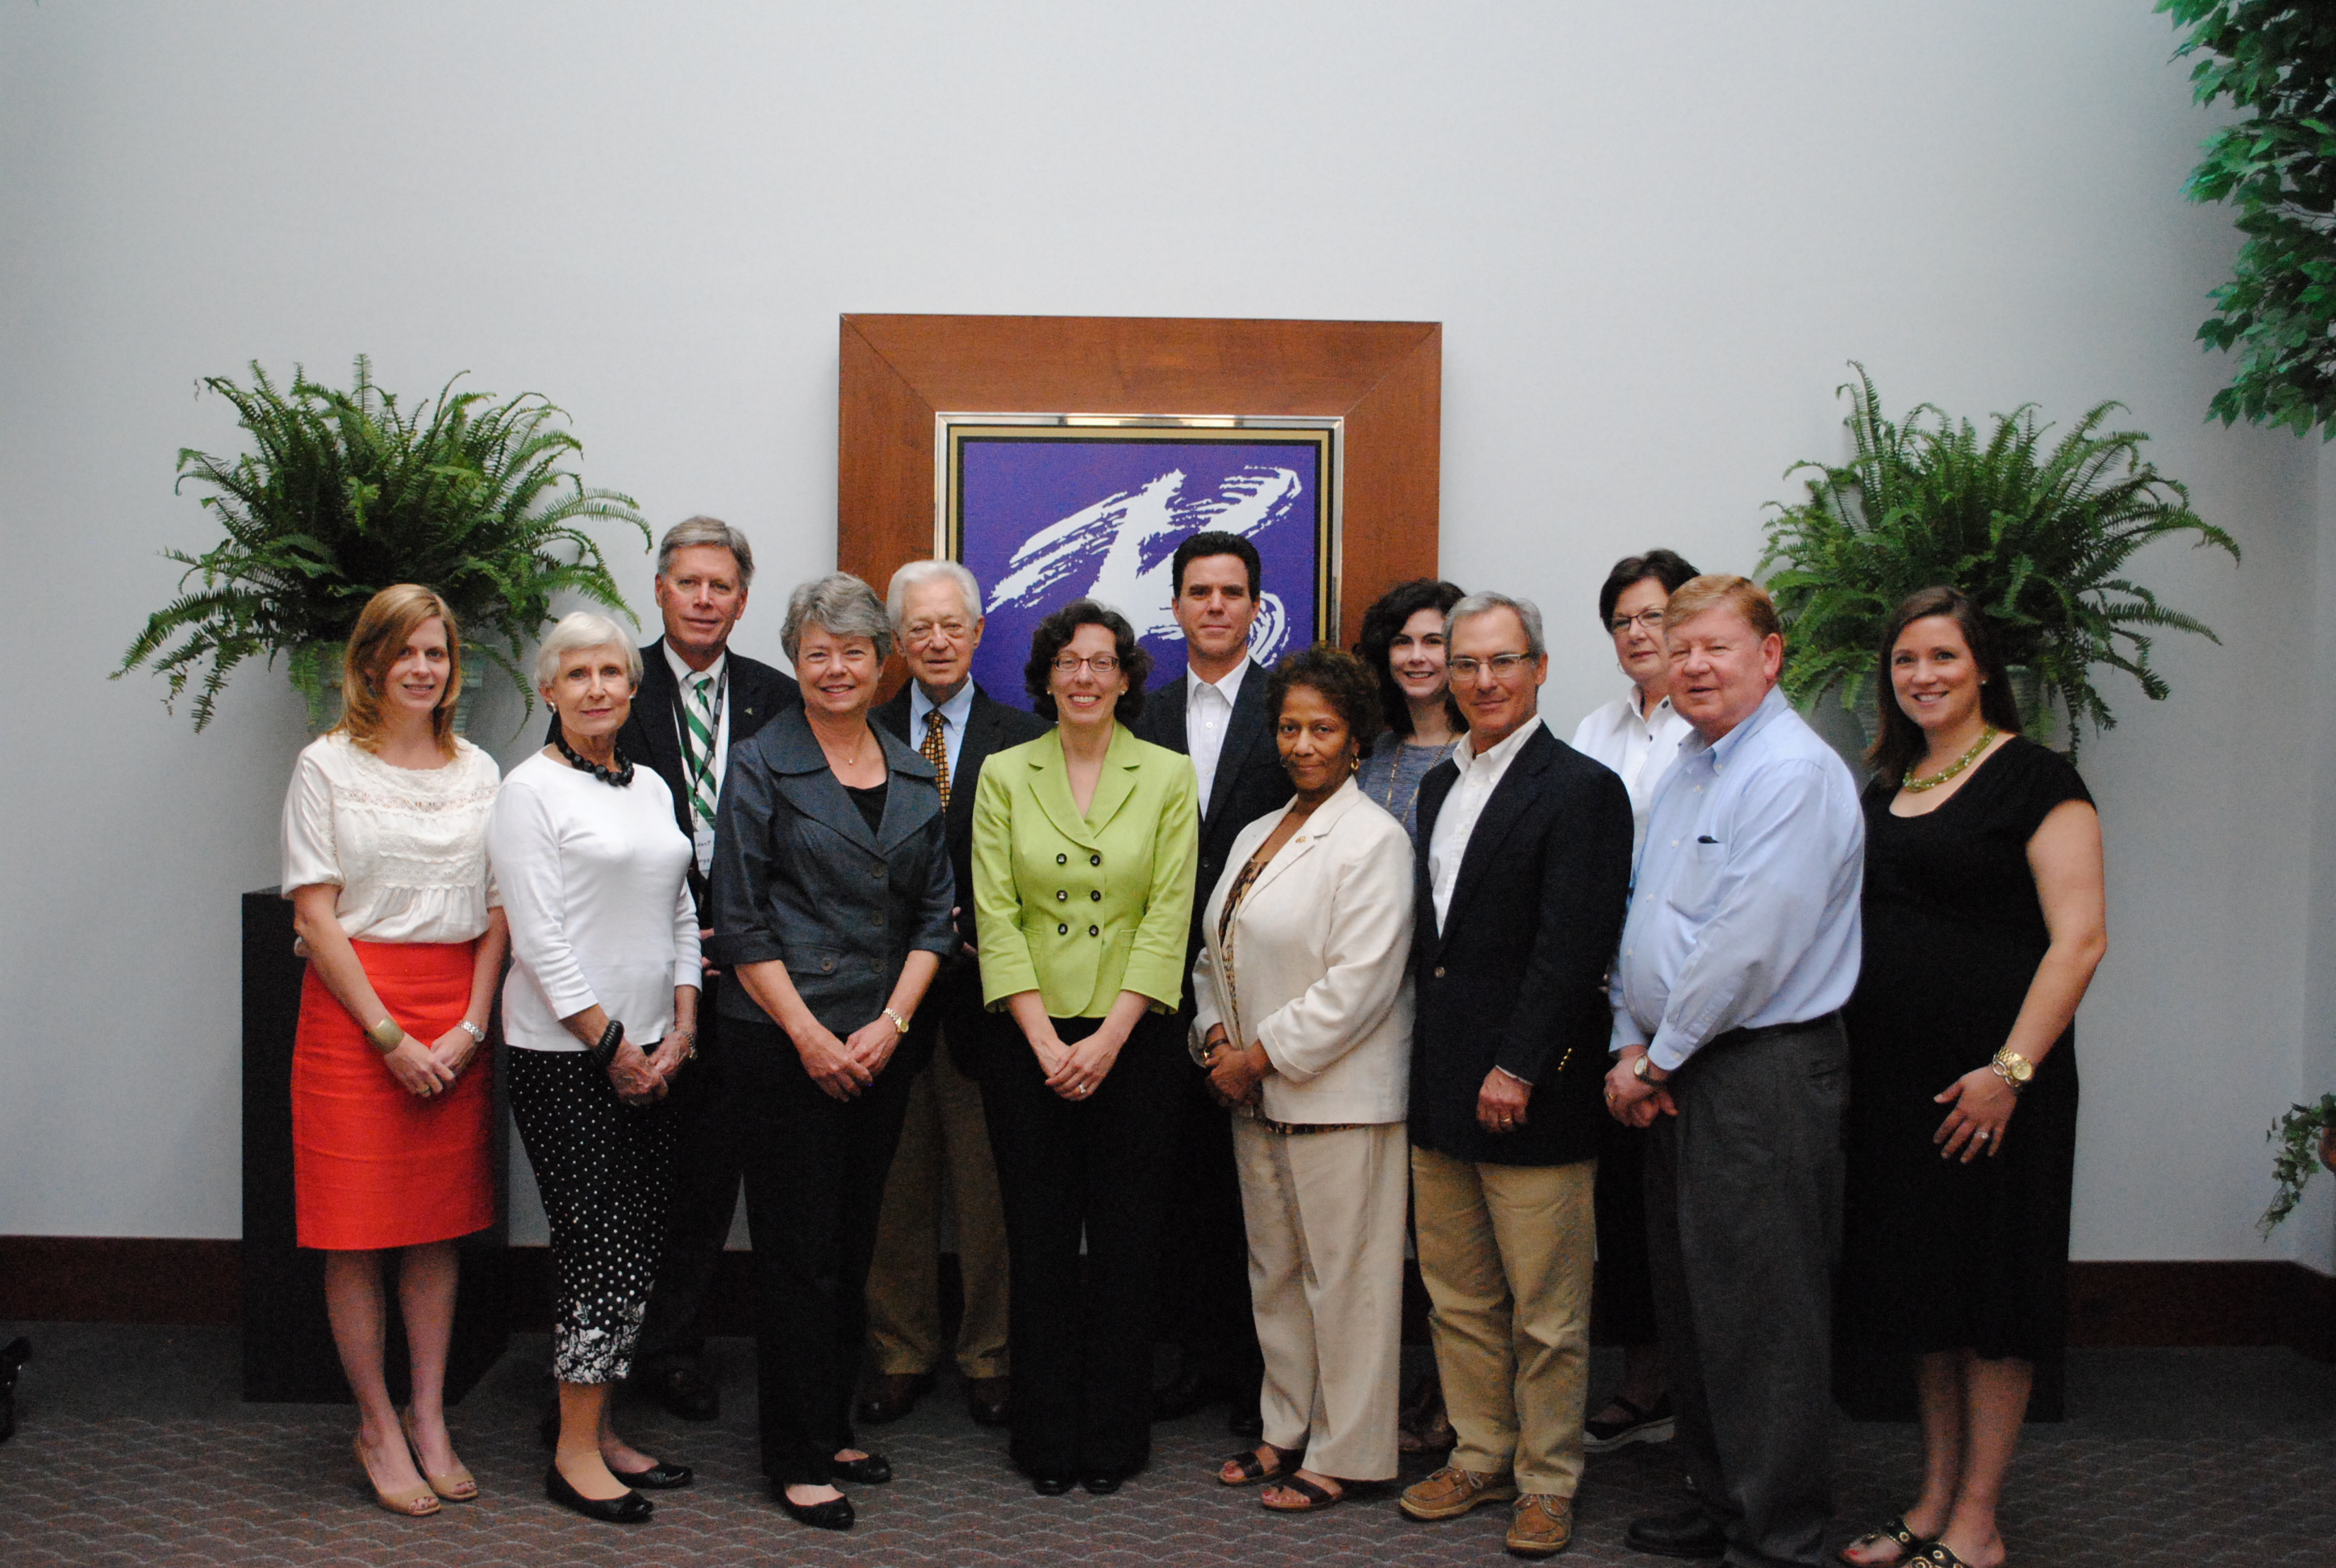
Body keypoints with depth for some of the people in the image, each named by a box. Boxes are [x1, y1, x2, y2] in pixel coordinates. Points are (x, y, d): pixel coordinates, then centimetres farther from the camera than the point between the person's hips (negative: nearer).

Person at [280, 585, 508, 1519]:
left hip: (457, 1021, 3)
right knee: (356, 1229, 2)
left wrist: (470, 1027, -5)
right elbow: (317, 917, -6)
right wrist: (391, 1036, -11)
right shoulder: (327, 766, -1)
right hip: (353, 1011, -3)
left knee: (440, 1225, 8)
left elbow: (497, 913, 7)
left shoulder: (478, 771, 10)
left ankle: (429, 1420, 20)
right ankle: (377, 1426, 16)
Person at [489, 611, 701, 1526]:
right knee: (601, 1244, -4)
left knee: (637, 1244, 9)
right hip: (564, 1055, -7)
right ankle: (575, 1455, 9)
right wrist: (613, 1046, -12)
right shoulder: (531, 790, -7)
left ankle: (599, 1433, 21)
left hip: (650, 1053, 7)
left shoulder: (651, 789, 13)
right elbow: (539, 938, -13)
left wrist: (678, 1034, 4)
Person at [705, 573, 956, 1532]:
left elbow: (936, 912, 9)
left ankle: (834, 1428, 25)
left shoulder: (913, 776, 10)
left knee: (854, 1244, 12)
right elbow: (740, 920, -7)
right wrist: (810, 1035, -12)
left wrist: (890, 1023, -4)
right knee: (798, 1249, 0)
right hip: (785, 1045, -5)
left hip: (880, 1046, 5)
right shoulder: (762, 767, -3)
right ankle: (796, 1458, 11)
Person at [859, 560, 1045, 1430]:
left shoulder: (1025, 739, 3)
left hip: (986, 989, -1)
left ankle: (989, 1358, 21)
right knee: (895, 1185, 9)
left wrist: (974, 931, -12)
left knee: (990, 1187, 6)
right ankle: (900, 1353, 23)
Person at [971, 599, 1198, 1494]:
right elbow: (996, 917, -1)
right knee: (1039, 1242, 6)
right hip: (1029, 1041, 1)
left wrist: (1109, 1038, -11)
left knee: (1126, 1244, 5)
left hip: (1132, 1039, 0)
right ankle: (1047, 1440, 19)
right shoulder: (1004, 775, 4)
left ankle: (1115, 1438, 20)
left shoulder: (1169, 776, 2)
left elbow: (1168, 918, -3)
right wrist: (1046, 1041, -9)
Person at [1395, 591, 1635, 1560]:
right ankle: (1481, 1457, 30)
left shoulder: (1582, 790, -10)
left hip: (1530, 1091, -7)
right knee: (1457, 1299, 16)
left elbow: (1572, 947, -16)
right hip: (1440, 1085, 7)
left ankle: (1547, 1482, 19)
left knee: (1546, 1313, 4)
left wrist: (1517, 1069, -19)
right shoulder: (1439, 785, 14)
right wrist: (1432, 1057, 10)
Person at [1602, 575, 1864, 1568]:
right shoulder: (1683, 773, 16)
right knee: (1689, 1306, 16)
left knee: (1761, 1316, -2)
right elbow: (1644, 923, 17)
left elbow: (1749, 945, -20)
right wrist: (1632, 1046, 5)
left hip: (1765, 1074, -9)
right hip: (1678, 1076, 9)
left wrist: (1658, 1057, -12)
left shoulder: (1795, 772, -14)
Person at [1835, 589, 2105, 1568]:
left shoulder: (2032, 778, -7)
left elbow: (2079, 938, -14)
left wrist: (2011, 1069, -20)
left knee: (1990, 1298, 3)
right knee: (1921, 1290, 13)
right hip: (1893, 1076, 7)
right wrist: (1846, 1059, 10)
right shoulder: (1884, 788, 13)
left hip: (1986, 1081, -7)